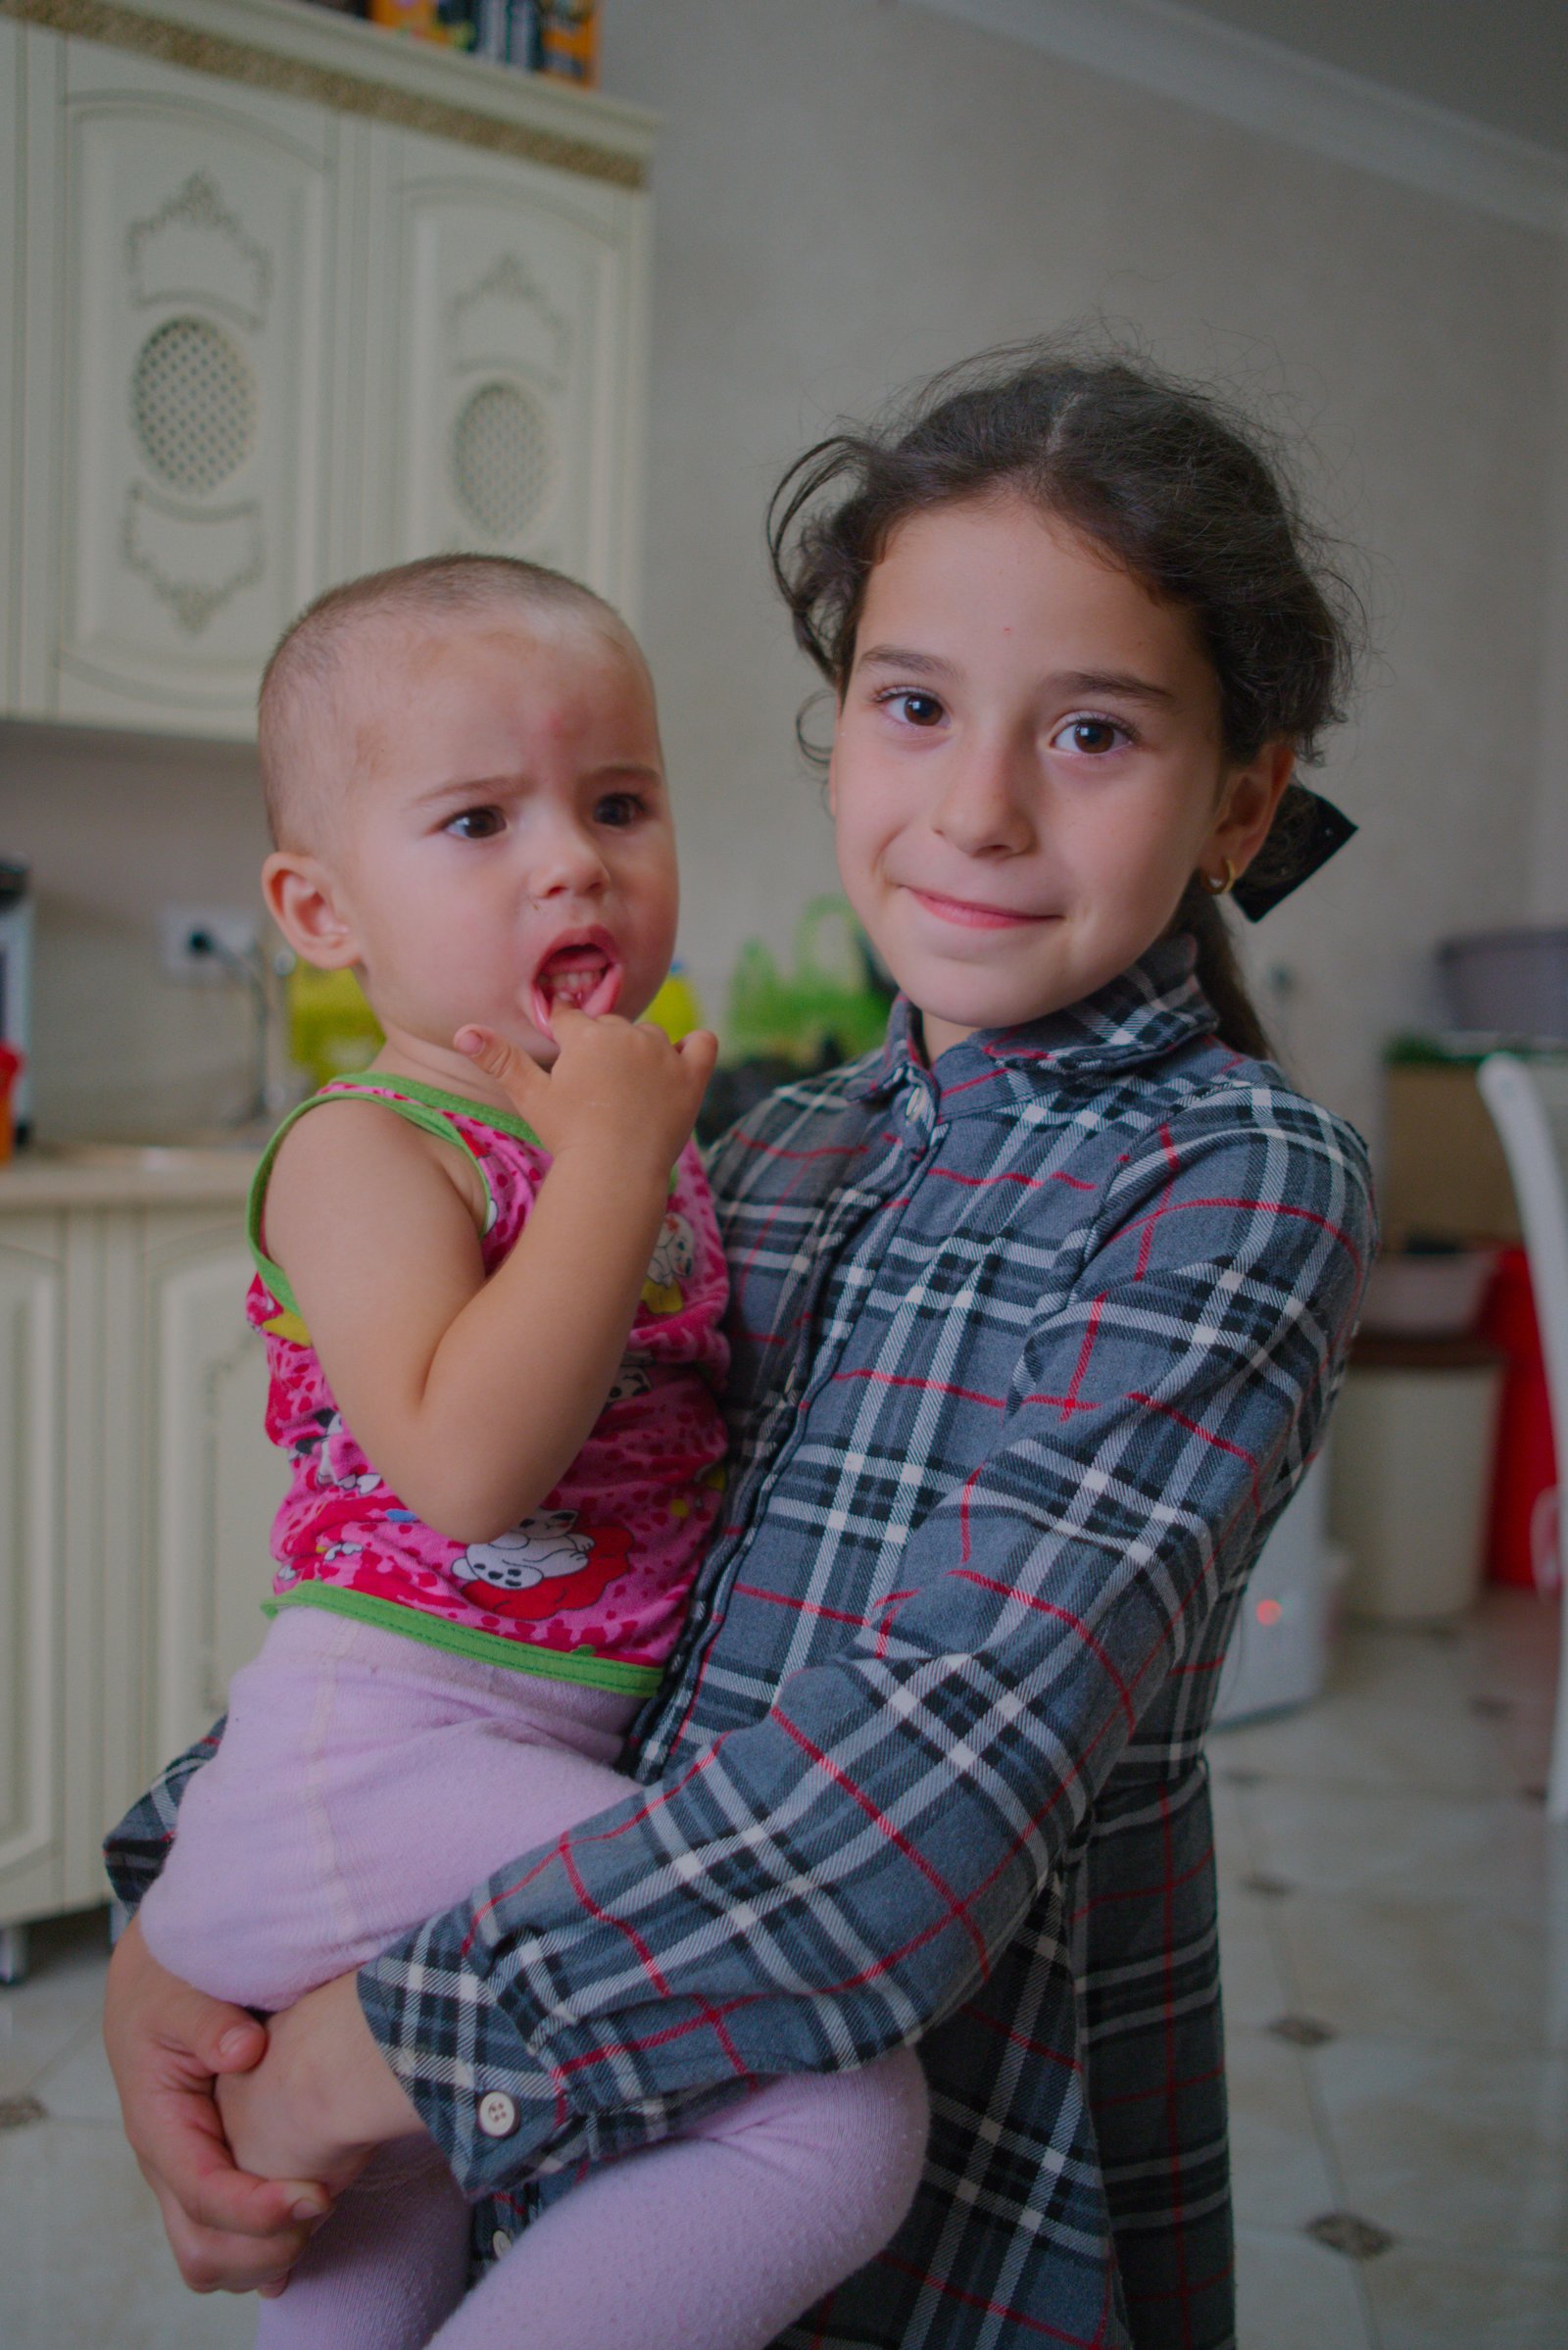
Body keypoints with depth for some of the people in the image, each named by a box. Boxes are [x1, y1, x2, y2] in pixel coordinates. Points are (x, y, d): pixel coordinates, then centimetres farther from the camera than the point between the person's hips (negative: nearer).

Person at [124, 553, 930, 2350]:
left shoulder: (633, 1131, 11)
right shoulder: (367, 1151, -13)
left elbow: (705, 1418, 26)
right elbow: (467, 1466, -30)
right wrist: (615, 1152, -25)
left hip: (564, 1762, 9)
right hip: (395, 1752, -9)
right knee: (841, 2116, -20)